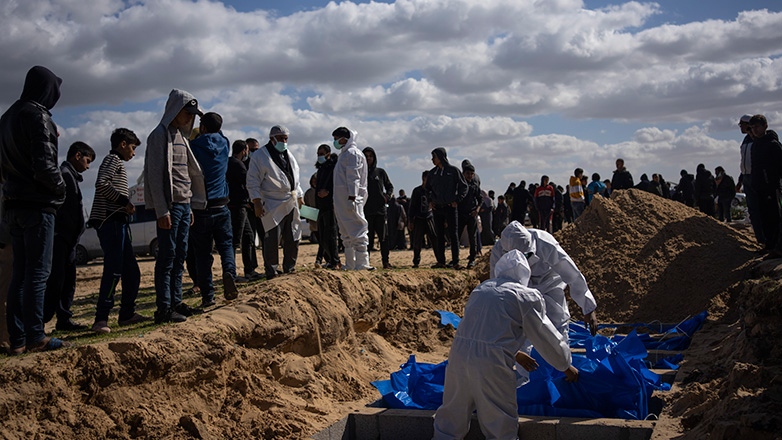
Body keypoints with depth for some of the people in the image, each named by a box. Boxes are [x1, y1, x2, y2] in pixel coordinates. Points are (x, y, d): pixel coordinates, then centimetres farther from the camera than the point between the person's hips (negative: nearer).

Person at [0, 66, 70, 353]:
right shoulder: (37, 116, -12)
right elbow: (44, 165, -18)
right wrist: (60, 187, -3)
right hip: (38, 204, -8)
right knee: (38, 272, -5)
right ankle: (35, 337, -3)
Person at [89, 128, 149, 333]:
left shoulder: (117, 162, 28)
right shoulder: (113, 159, -2)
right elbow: (101, 184, -18)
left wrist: (126, 204, 14)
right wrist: (124, 201, -15)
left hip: (118, 222, 10)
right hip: (111, 221, -10)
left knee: (131, 271, 11)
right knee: (114, 270, -15)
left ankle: (127, 314, 18)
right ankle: (101, 319, -16)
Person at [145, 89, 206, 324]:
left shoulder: (181, 136, 19)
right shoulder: (160, 135, -8)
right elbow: (155, 175, -14)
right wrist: (162, 211, -19)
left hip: (184, 205, 8)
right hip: (170, 205, -8)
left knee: (180, 256, 9)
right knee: (167, 256, -8)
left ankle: (175, 302, 13)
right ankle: (163, 309, -6)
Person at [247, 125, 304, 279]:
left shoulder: (288, 155, 19)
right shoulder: (260, 156, -4)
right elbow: (253, 181, -8)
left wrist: (299, 196, 23)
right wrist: (257, 202, -14)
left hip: (291, 203, 7)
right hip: (272, 204, -7)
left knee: (293, 238, 8)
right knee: (272, 238, -9)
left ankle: (289, 268, 21)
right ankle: (271, 271, 2)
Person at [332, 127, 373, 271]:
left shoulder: (352, 153, -9)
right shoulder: (344, 153, 21)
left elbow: (353, 177, -18)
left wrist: (352, 198, -24)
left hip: (351, 198, -11)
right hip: (341, 200, 11)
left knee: (357, 231, -10)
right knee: (346, 233, 12)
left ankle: (362, 264, -10)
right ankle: (350, 265, 17)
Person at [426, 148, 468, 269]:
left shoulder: (453, 170, -2)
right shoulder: (432, 173, 9)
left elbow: (463, 186, 2)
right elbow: (427, 188, 22)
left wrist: (457, 200, -7)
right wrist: (430, 200, 7)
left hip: (450, 207, -4)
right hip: (437, 208, 4)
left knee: (453, 235, -6)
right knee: (439, 235, 5)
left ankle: (455, 262, -5)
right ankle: (441, 261, 10)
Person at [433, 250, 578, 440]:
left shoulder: (481, 289, 22)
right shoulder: (527, 296, 3)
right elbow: (546, 337, 9)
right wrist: (567, 367, 25)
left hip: (459, 354, 6)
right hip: (491, 363, -5)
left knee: (450, 423, 16)